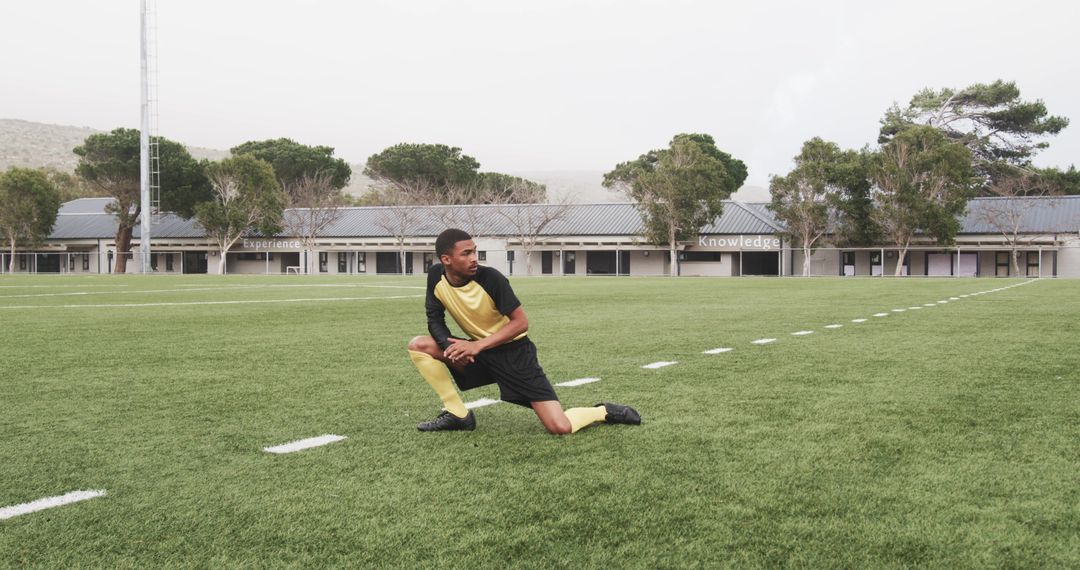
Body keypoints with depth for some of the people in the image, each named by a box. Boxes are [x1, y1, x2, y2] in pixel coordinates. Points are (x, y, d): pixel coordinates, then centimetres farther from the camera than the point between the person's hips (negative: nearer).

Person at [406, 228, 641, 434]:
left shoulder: (490, 278, -22)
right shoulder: (436, 276, -9)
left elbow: (521, 322, -19)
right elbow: (435, 319, 1)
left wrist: (477, 345, -26)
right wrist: (450, 346, -21)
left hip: (513, 352, -5)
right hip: (479, 349, 6)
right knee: (418, 346, -12)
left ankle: (603, 412, 14)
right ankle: (458, 414, -2)